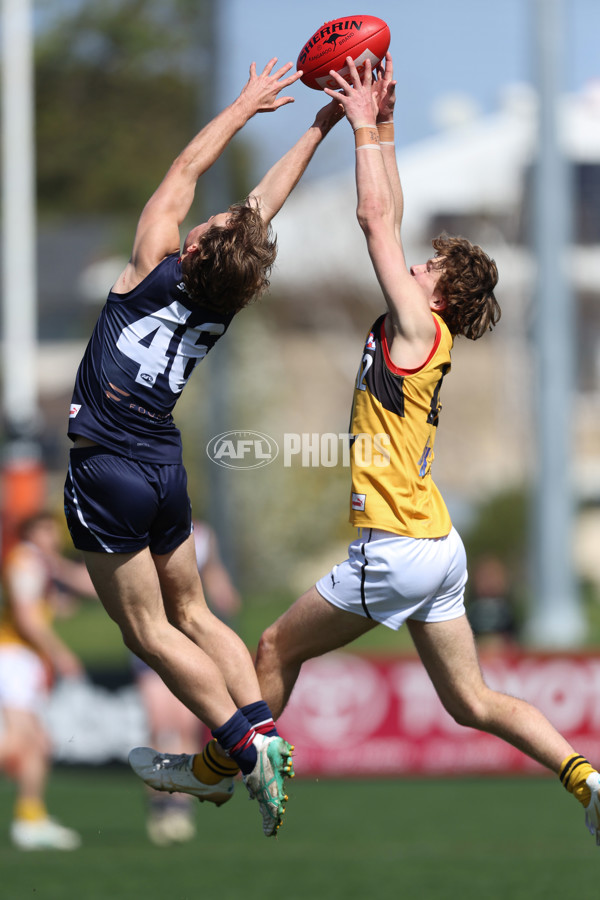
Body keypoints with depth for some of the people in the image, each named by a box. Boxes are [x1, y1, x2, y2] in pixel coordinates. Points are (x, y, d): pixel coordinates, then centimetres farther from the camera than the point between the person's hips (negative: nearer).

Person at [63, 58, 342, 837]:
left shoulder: (155, 271, -14)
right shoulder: (227, 303, -1)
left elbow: (186, 169, -2)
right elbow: (268, 201, 9)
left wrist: (249, 104, 10)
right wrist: (320, 126, 18)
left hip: (107, 468, -6)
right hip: (166, 466, 6)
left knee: (149, 630, 0)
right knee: (190, 611, 18)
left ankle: (243, 750, -9)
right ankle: (261, 731, 5)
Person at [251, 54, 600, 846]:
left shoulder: (418, 328, -10)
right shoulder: (419, 334, 12)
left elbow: (376, 218, -9)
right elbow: (389, 219, 19)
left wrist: (365, 128, -2)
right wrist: (380, 128, 20)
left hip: (395, 551, -9)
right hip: (437, 546, 9)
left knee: (277, 648, 9)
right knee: (473, 703, 7)